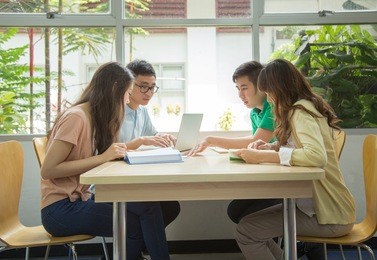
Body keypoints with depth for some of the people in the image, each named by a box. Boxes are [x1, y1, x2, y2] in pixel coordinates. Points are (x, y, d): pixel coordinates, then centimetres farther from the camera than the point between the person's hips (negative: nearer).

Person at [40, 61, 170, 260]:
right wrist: (102, 158, -25)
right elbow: (48, 170, -21)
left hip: (78, 200, 8)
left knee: (145, 208, -7)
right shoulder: (76, 117, -17)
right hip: (61, 209, -8)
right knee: (137, 224, -16)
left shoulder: (95, 117, 9)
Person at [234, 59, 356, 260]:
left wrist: (262, 157, -29)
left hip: (330, 215, -9)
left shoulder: (301, 112, -18)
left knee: (245, 231, -14)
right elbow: (297, 147, 21)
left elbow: (317, 156, -34)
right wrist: (271, 147, 1)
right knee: (253, 225, 11)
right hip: (316, 204, 9)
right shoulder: (304, 108, 12)